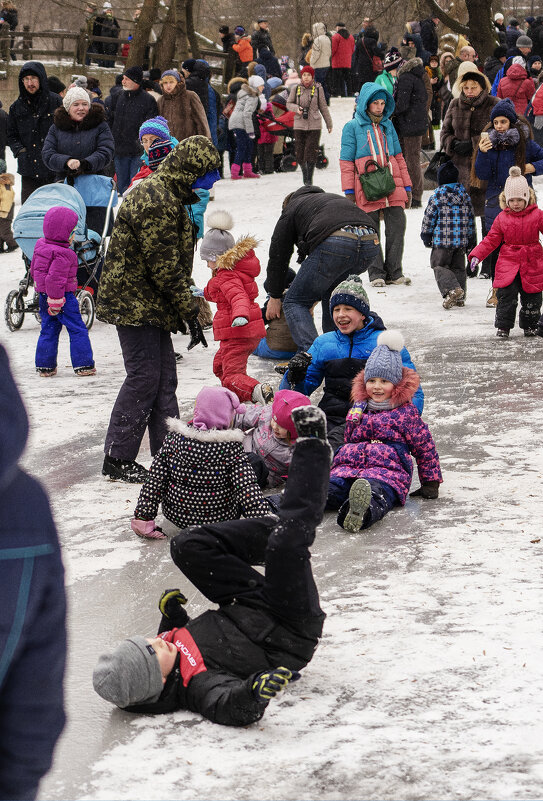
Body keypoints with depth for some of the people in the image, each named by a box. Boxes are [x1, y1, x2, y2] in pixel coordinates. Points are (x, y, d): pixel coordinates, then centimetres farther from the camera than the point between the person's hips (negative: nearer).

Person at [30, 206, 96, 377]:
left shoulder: (40, 246, 7)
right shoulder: (63, 255, -21)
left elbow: (34, 269, 18)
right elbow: (56, 278, -26)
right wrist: (56, 301, -23)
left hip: (43, 296, 9)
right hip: (64, 297, -8)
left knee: (48, 330, 15)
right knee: (77, 330, 2)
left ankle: (44, 366, 16)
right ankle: (83, 365, 4)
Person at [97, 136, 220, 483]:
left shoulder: (162, 193, 12)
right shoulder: (156, 203, -23)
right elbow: (164, 266, -22)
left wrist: (187, 306, 17)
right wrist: (190, 312, -16)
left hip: (148, 304, 10)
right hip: (134, 303, -10)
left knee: (164, 378, 12)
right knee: (144, 377, -6)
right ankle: (117, 458, 1)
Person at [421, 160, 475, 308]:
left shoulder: (436, 196, -9)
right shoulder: (465, 195, 6)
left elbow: (429, 217, -5)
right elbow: (470, 217, 12)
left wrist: (426, 235, 7)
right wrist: (470, 237, 21)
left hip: (442, 240, -5)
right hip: (462, 240, 5)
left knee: (439, 265, 2)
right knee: (458, 267, 14)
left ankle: (451, 289, -20)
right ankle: (460, 297, 13)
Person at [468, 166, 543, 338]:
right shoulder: (502, 218, 3)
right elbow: (491, 239, 5)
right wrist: (476, 255, -5)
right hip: (508, 263, 0)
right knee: (506, 296, -9)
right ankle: (503, 326, 0)